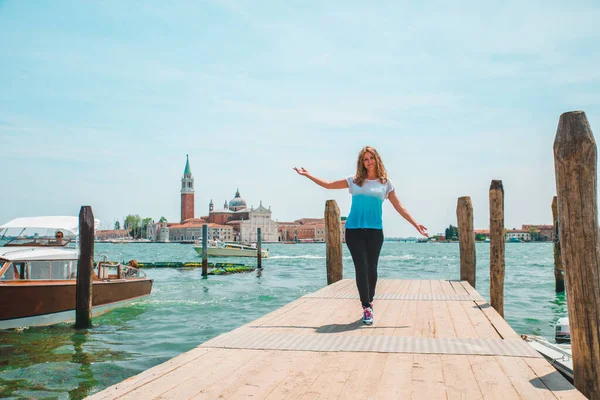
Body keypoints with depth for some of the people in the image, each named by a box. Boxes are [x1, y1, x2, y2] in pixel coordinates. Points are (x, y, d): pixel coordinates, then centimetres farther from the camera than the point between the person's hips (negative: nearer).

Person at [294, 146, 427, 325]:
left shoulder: (385, 183, 7)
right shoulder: (354, 181, 7)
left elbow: (399, 207, 9)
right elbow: (328, 184, 12)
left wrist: (415, 224, 4)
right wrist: (308, 175, 10)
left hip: (375, 230, 1)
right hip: (354, 229, 0)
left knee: (371, 268, 6)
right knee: (361, 268, -6)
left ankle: (369, 303, 28)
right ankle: (366, 308, -2)